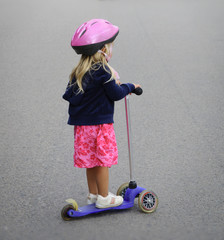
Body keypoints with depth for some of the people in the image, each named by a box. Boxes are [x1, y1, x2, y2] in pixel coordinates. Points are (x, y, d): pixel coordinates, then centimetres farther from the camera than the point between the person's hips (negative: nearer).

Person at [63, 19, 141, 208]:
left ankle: (93, 194, 30)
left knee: (91, 160, 18)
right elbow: (116, 94, -15)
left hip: (82, 124, 8)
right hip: (99, 124, -7)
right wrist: (130, 86, 4)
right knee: (103, 160, 4)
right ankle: (104, 198, 14)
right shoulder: (102, 71, -18)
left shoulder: (79, 71, 6)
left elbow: (69, 95, 7)